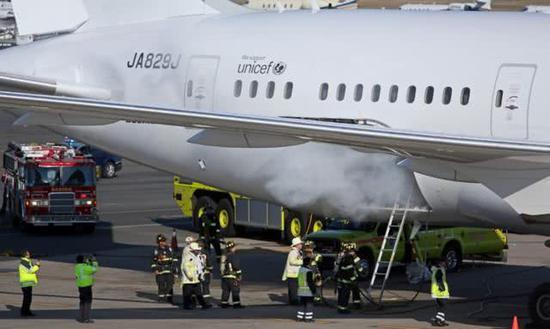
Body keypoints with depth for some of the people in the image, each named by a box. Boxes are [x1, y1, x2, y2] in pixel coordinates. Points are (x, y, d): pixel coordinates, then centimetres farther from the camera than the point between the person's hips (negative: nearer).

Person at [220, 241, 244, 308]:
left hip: (224, 276, 8)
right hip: (232, 276, -8)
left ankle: (224, 303, 15)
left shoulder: (224, 256, 13)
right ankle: (236, 303, -5)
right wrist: (239, 275, -10)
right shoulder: (233, 256, -13)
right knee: (235, 290, -4)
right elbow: (236, 266, -16)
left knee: (225, 290, 12)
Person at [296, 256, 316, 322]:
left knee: (303, 304, 15)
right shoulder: (309, 271, -17)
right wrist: (314, 289, -13)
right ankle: (308, 318, -2)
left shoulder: (301, 269, 10)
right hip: (308, 291, -8)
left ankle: (300, 317, 16)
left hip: (301, 290, 8)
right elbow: (310, 281, -19)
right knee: (309, 304, -2)